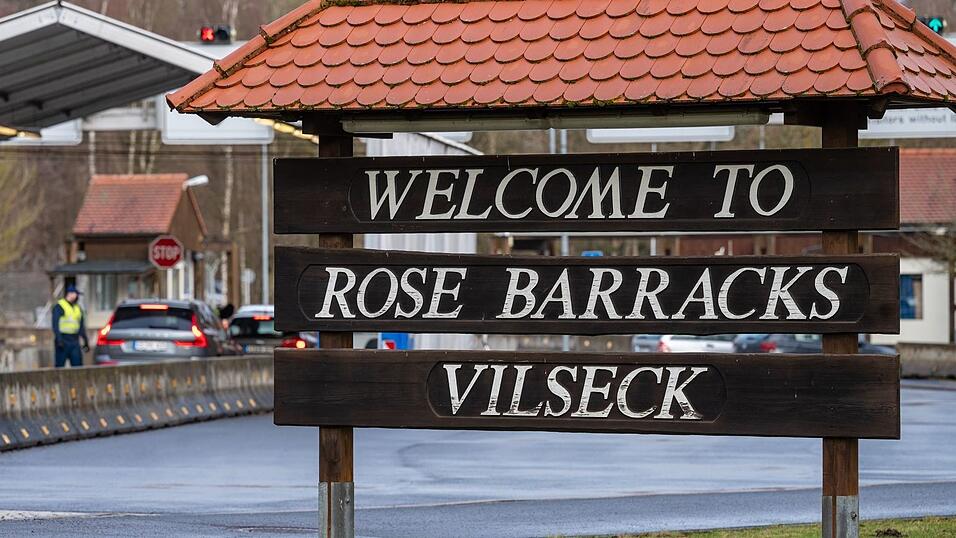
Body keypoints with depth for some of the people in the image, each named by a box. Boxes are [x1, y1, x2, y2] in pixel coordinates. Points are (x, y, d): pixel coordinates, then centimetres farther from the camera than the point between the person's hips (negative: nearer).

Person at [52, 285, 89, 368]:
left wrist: (86, 342, 19)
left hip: (75, 342, 6)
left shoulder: (78, 308, 17)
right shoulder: (59, 307, -4)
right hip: (63, 341, -6)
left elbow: (82, 327, 22)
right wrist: (59, 339, -22)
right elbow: (55, 324, -12)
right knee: (60, 365, -4)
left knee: (78, 364, 2)